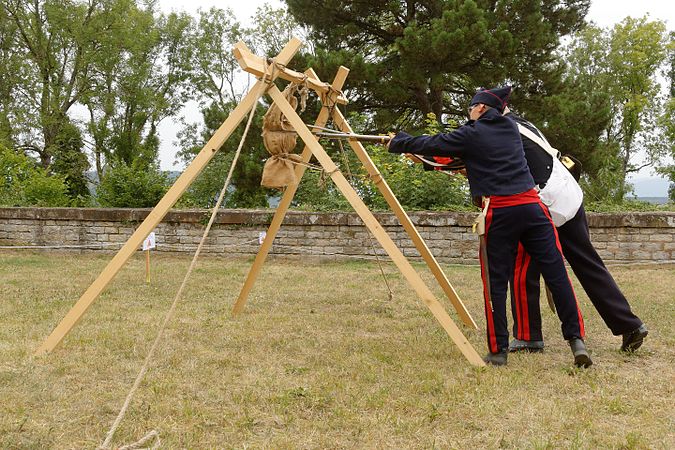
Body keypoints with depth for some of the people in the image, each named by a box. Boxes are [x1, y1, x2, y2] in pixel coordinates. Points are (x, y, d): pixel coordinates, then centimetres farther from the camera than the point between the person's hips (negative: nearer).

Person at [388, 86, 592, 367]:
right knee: (556, 274, 0)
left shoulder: (472, 134, 4)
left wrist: (395, 142, 22)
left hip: (499, 213, -4)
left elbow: (431, 145, 10)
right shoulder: (510, 128, 18)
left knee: (495, 282, 4)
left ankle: (498, 350, 7)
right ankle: (576, 339, -4)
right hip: (531, 206, 4)